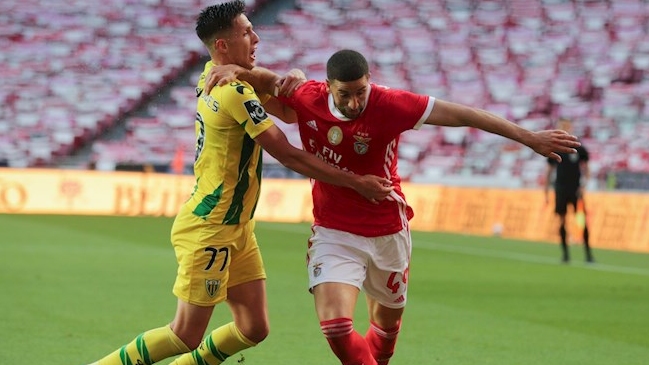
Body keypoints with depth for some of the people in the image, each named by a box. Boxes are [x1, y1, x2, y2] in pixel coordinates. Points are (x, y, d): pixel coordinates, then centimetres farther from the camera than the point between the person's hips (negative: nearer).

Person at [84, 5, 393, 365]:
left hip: (236, 228, 9)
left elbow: (288, 110, 20)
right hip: (208, 230, -9)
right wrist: (356, 182, -14)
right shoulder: (236, 93, -20)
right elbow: (288, 155, -18)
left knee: (253, 329, 8)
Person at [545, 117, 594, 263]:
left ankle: (588, 253, -4)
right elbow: (549, 172, 12)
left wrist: (583, 185, -13)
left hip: (576, 190, -2)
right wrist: (546, 192, 9)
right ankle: (565, 253, 8)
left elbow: (585, 169, 3)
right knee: (562, 221, 0)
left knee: (583, 221, -8)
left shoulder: (579, 149, 1)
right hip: (560, 191, 2)